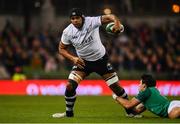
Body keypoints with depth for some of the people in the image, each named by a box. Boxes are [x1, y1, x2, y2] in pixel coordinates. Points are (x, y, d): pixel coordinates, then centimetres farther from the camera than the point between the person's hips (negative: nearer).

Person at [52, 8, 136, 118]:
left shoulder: (91, 22, -21)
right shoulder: (68, 32, -12)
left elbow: (109, 17, -30)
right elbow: (62, 49, 1)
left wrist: (116, 22, -53)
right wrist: (73, 58, -15)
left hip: (101, 59, -2)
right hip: (82, 62, 2)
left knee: (116, 86, -2)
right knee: (70, 85, -13)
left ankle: (130, 110, 18)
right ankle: (69, 112, 8)